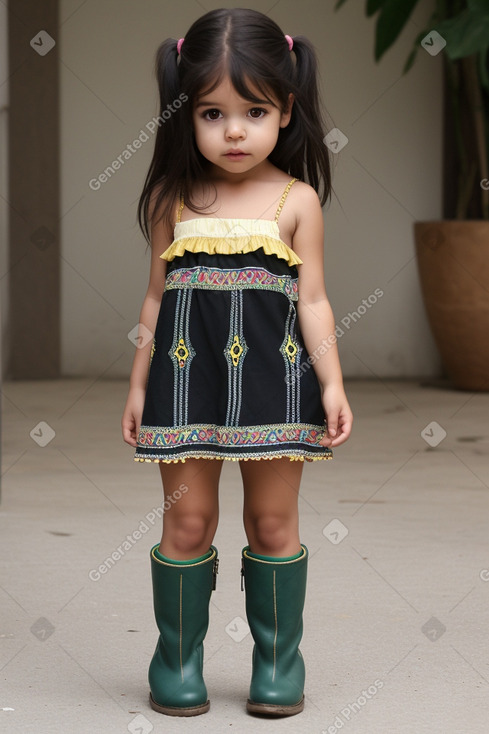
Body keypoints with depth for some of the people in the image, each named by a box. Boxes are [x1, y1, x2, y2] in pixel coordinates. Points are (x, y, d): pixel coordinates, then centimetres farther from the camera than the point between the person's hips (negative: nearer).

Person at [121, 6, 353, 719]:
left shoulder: (296, 200, -1)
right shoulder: (173, 199, 5)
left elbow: (313, 300, 1)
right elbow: (157, 298, 11)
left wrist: (332, 384, -6)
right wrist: (137, 385, 11)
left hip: (273, 375, -1)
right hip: (187, 372, 1)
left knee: (274, 521, 6)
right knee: (187, 520, 4)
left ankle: (278, 658, 19)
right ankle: (178, 655, 18)